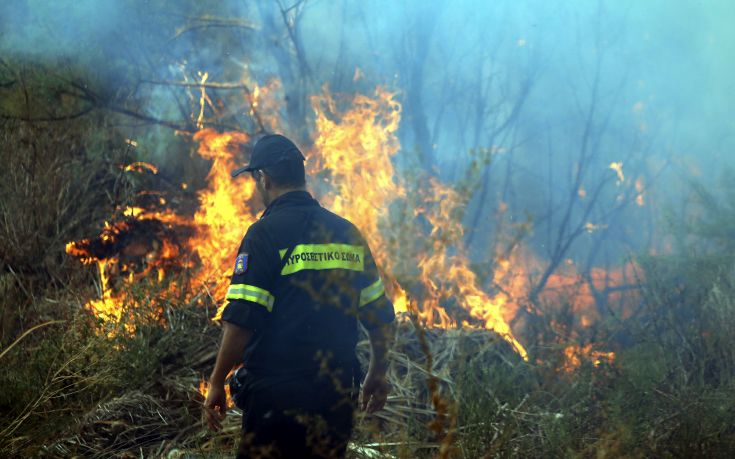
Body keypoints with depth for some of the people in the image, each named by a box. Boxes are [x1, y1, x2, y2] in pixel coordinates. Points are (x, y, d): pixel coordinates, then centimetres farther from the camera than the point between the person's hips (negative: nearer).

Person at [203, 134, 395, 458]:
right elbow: (380, 317, 12)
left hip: (276, 394, -6)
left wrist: (216, 383, -7)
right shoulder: (347, 232, 9)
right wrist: (376, 376, 24)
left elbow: (241, 321, -16)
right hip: (336, 393, 6)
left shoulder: (266, 232, -10)